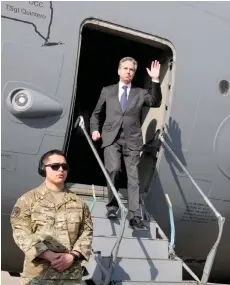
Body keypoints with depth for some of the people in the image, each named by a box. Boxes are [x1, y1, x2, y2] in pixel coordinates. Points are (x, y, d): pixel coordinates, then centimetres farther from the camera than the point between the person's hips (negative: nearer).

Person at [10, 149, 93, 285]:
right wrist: (49, 255, -14)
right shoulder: (28, 199, 5)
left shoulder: (78, 202, 14)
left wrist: (73, 256, -9)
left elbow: (87, 232, 9)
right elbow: (21, 232, -4)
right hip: (37, 274, -2)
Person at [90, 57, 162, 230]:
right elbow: (96, 113, 21)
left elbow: (156, 103, -5)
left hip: (132, 140, 1)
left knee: (134, 178, -4)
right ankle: (112, 205, -1)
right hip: (112, 138, -1)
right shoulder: (107, 91, 15)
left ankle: (135, 216, -4)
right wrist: (95, 129, 5)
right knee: (114, 169, -22)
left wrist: (155, 80, -13)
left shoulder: (140, 93, 14)